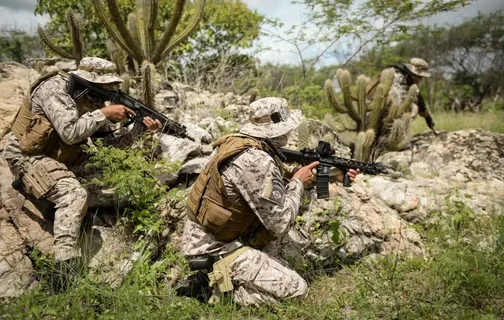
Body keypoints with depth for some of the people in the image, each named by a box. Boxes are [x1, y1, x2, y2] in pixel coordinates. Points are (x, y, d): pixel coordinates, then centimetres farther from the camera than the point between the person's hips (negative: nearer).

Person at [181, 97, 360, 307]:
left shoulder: (239, 142, 4)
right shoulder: (257, 162, -25)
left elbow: (276, 181, 14)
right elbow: (281, 223, -20)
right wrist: (298, 183, -4)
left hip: (204, 239, 9)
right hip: (214, 250, -9)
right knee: (296, 289, -6)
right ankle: (220, 292, -5)